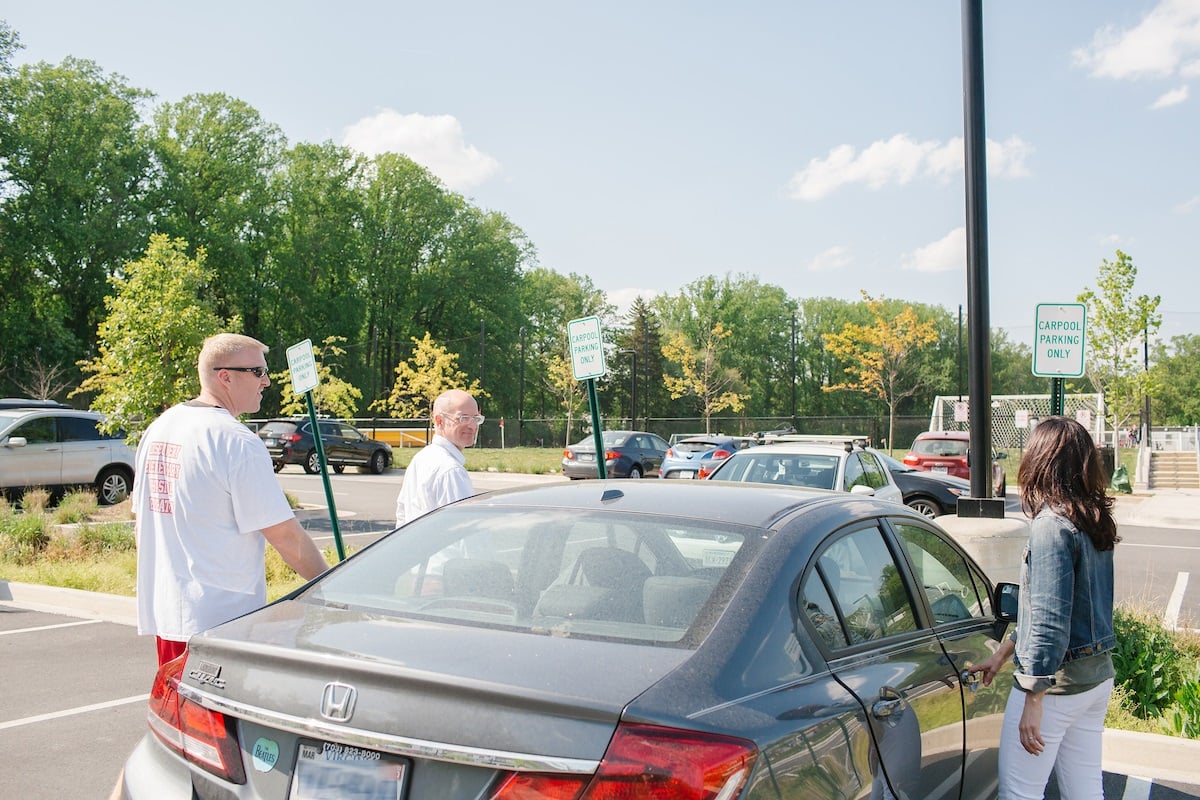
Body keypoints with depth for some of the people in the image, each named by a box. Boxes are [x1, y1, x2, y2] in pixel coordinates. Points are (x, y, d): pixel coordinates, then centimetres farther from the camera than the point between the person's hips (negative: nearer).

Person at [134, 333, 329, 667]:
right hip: (223, 617, -9)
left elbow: (140, 521, 18)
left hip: (163, 612, 9)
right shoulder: (237, 442, -17)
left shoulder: (157, 429, 9)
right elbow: (285, 535, -17)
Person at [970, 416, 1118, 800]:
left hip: (1057, 680, -9)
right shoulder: (1095, 521, 8)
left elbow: (1050, 620, -23)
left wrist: (1033, 701, -18)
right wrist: (1003, 652, 25)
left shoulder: (1052, 524, -19)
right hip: (1099, 674, 9)